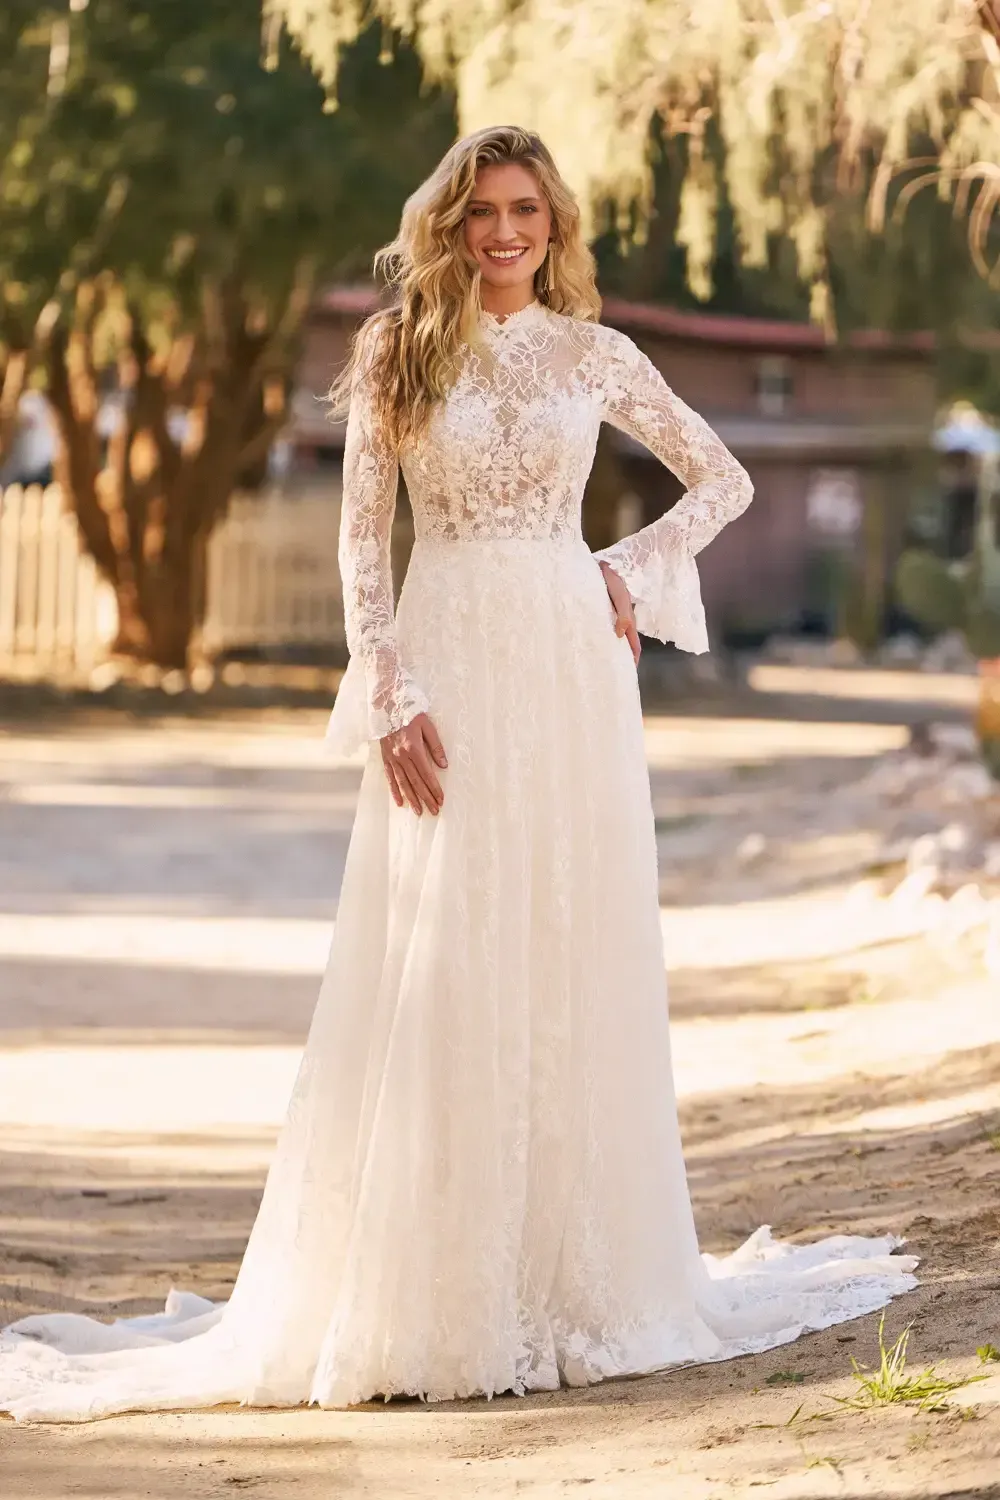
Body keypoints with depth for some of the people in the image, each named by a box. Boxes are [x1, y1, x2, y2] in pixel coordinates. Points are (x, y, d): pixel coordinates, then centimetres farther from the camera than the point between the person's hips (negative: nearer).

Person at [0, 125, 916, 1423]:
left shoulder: (595, 355, 8)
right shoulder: (398, 353, 5)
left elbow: (723, 478, 17)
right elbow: (362, 536, 1)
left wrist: (639, 572, 2)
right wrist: (388, 692, -9)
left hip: (570, 668, 2)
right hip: (447, 668, -1)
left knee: (575, 964, 3)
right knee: (436, 973, -4)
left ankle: (575, 1274, 12)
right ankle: (428, 1292, 0)